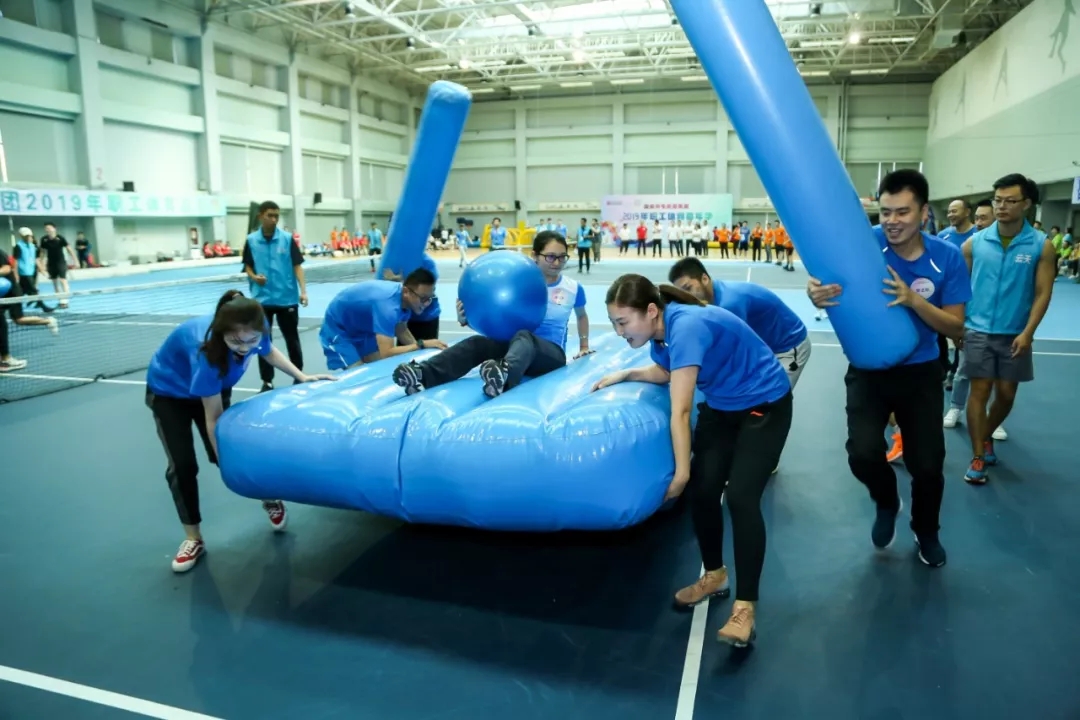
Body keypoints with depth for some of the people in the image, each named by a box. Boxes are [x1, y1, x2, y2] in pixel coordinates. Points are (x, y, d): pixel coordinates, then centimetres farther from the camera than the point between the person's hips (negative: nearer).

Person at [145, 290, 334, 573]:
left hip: (213, 388, 4)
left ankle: (270, 499, 22)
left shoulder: (256, 332, -29)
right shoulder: (206, 352, -44)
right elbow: (214, 418, -34)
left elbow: (269, 352, 0)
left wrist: (302, 376, -10)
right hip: (169, 392, -4)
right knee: (182, 465, -7)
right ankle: (194, 539, 9)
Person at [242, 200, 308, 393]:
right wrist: (254, 277, -15)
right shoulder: (251, 241, 1)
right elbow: (247, 266, 8)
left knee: (292, 338, 9)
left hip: (287, 298, -1)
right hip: (262, 299, 1)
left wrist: (303, 290, -13)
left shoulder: (287, 239, -3)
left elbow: (297, 265, -4)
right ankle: (267, 381, 16)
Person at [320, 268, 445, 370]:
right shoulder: (388, 306, -39)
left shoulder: (405, 298, -14)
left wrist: (416, 345, -15)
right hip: (338, 330, -8)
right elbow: (386, 353, -41)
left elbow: (401, 331, 2)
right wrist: (421, 345, -34)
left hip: (362, 329, 8)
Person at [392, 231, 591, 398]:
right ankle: (422, 375, -54)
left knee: (523, 337, -40)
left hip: (551, 354, -2)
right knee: (476, 343, -30)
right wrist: (467, 319, -16)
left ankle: (504, 376, -76)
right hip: (515, 345, 3)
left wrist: (584, 346, 25)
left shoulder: (573, 288, 7)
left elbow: (582, 315, 29)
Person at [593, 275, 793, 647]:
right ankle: (714, 575, 21)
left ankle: (745, 607, -10)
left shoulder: (686, 327, -33)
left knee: (740, 497, -17)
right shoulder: (661, 330, -6)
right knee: (701, 490, 0)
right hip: (721, 406, 8)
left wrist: (681, 471, -29)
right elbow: (665, 371, 15)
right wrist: (625, 374, -1)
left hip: (764, 404, -8)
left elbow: (680, 411, -33)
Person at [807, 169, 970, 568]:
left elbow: (956, 327, -8)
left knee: (928, 465, 5)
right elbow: (831, 282, -23)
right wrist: (817, 294, -48)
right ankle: (886, 503, 20)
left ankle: (926, 532, 39)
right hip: (869, 370, -1)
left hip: (920, 373, 1)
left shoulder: (947, 257, -10)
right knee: (863, 454, -19)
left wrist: (914, 301, -27)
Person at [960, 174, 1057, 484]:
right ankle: (978, 456, 7)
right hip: (978, 330, -1)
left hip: (1015, 335, 1)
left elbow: (1043, 293, -4)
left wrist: (1027, 333, -12)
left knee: (1006, 394, 9)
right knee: (980, 391, -1)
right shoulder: (975, 242, -1)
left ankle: (987, 436, 36)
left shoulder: (1042, 246, -3)